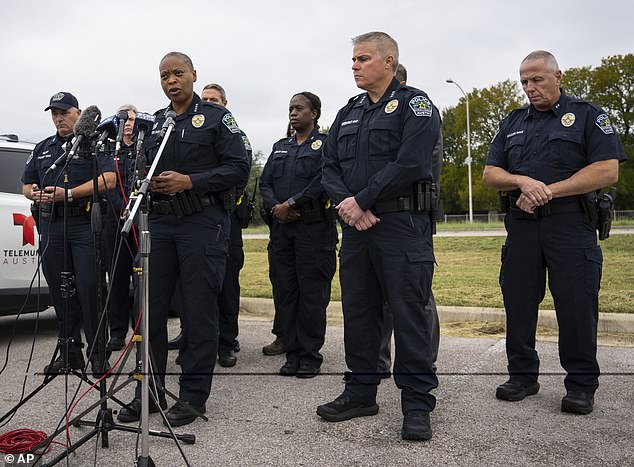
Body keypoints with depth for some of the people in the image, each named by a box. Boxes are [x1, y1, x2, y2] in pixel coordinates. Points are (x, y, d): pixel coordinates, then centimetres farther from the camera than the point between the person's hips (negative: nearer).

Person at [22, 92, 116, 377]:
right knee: (61, 292, 7)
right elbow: (27, 184, 25)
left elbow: (108, 179, -9)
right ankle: (69, 352, 17)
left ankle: (97, 353, -1)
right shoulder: (42, 149, 23)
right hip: (51, 226, 6)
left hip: (84, 224, -5)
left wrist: (69, 194, -16)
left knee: (89, 289, -9)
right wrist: (35, 193, 0)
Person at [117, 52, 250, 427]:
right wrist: (147, 183, -1)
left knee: (200, 311, -1)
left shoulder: (216, 117, 3)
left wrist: (189, 181, -15)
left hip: (203, 223, -5)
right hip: (160, 223, 6)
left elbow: (238, 169, -6)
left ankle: (194, 395, 11)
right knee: (151, 309, 7)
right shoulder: (153, 122, 19)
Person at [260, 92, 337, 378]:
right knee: (286, 292, 7)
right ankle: (293, 354, 17)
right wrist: (275, 207, -7)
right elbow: (265, 182, 12)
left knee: (312, 293, -2)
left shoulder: (325, 144, 2)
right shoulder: (280, 147, 20)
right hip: (282, 228, 6)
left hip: (314, 228, -6)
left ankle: (311, 356, 8)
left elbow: (323, 180, -13)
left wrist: (290, 204, -15)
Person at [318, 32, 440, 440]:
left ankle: (417, 404, 9)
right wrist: (347, 205, -7)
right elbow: (331, 168, 12)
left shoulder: (414, 104, -1)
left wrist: (362, 200, -13)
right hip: (356, 225, 7)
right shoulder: (348, 114, 20)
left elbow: (409, 164, -15)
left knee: (409, 312, -3)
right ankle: (361, 393, 25)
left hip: (403, 225, -6)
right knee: (358, 311, 11)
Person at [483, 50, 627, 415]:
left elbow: (608, 170, -7)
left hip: (571, 224, -4)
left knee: (577, 306, -1)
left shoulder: (587, 115, 5)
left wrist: (549, 190, -14)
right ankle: (523, 375, 20)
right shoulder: (513, 123, 17)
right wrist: (523, 181, -12)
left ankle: (582, 384, 13)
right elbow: (491, 175, 10)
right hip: (522, 225, 4)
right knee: (518, 302, 6)